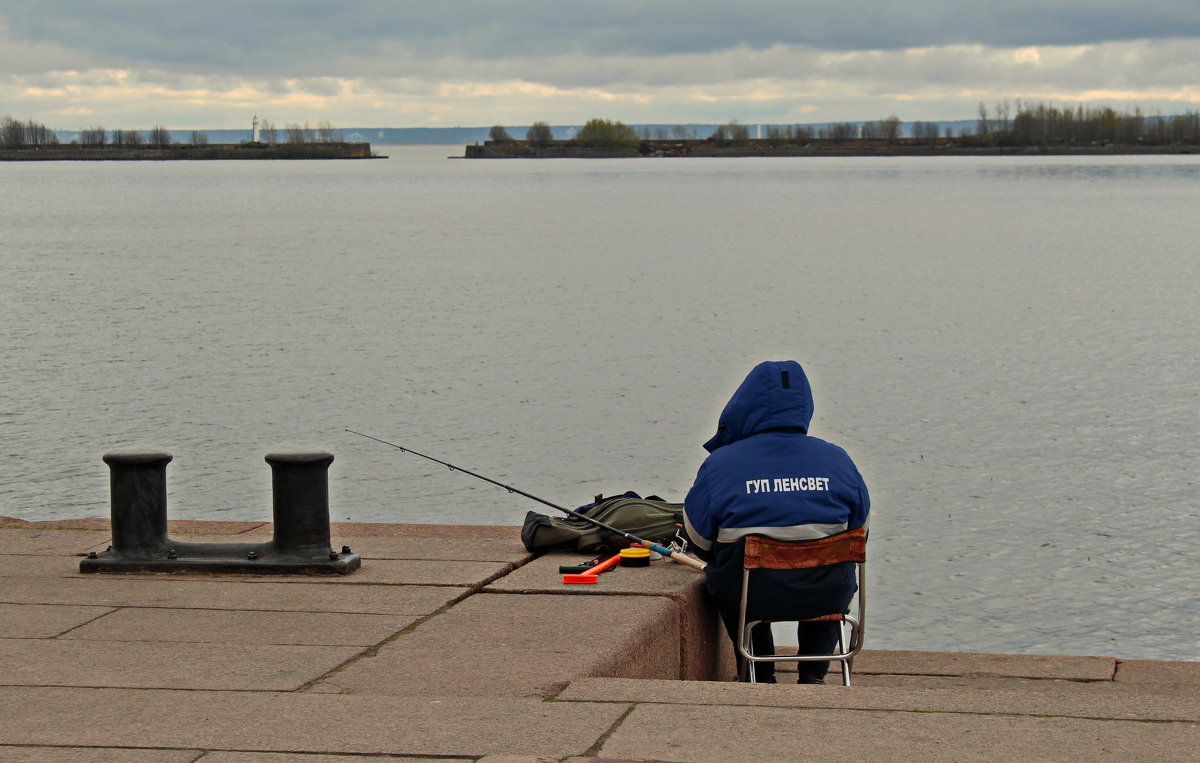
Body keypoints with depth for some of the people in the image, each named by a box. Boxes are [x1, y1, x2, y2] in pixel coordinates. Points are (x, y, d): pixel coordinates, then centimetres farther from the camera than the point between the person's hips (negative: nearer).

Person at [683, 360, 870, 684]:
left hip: (749, 597, -1)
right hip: (825, 596, 1)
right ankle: (813, 674, 29)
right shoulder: (837, 459, 1)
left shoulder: (720, 464, -6)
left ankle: (762, 677, 33)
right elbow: (858, 529, 10)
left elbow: (700, 542, -1)